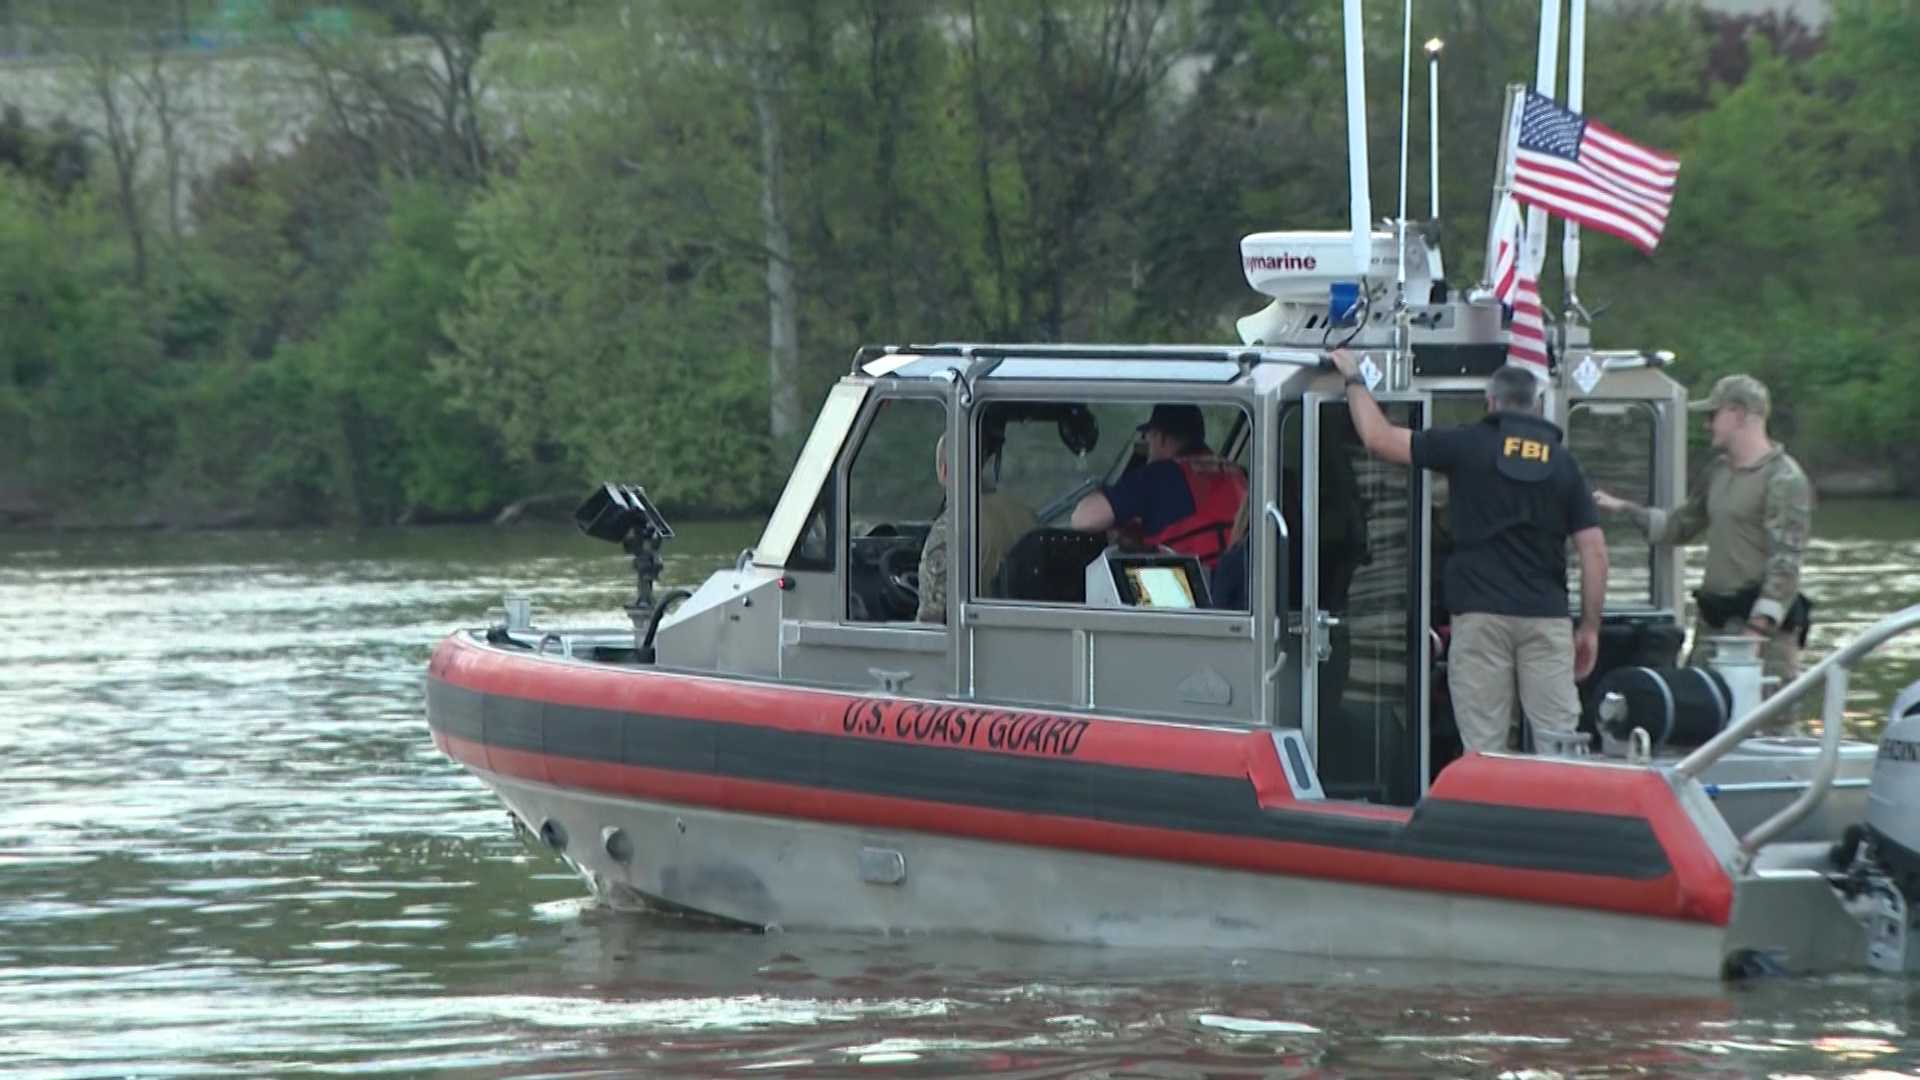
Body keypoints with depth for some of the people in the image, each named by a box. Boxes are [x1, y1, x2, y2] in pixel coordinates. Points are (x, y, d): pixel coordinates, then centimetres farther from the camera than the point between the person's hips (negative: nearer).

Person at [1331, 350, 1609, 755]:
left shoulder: (1468, 445, 1)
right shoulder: (1561, 461, 9)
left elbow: (1379, 437, 3)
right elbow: (1594, 549, 5)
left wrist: (1354, 379, 19)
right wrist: (1590, 626, 11)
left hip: (1480, 615, -2)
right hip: (1547, 615, 2)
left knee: (1484, 747, 1)